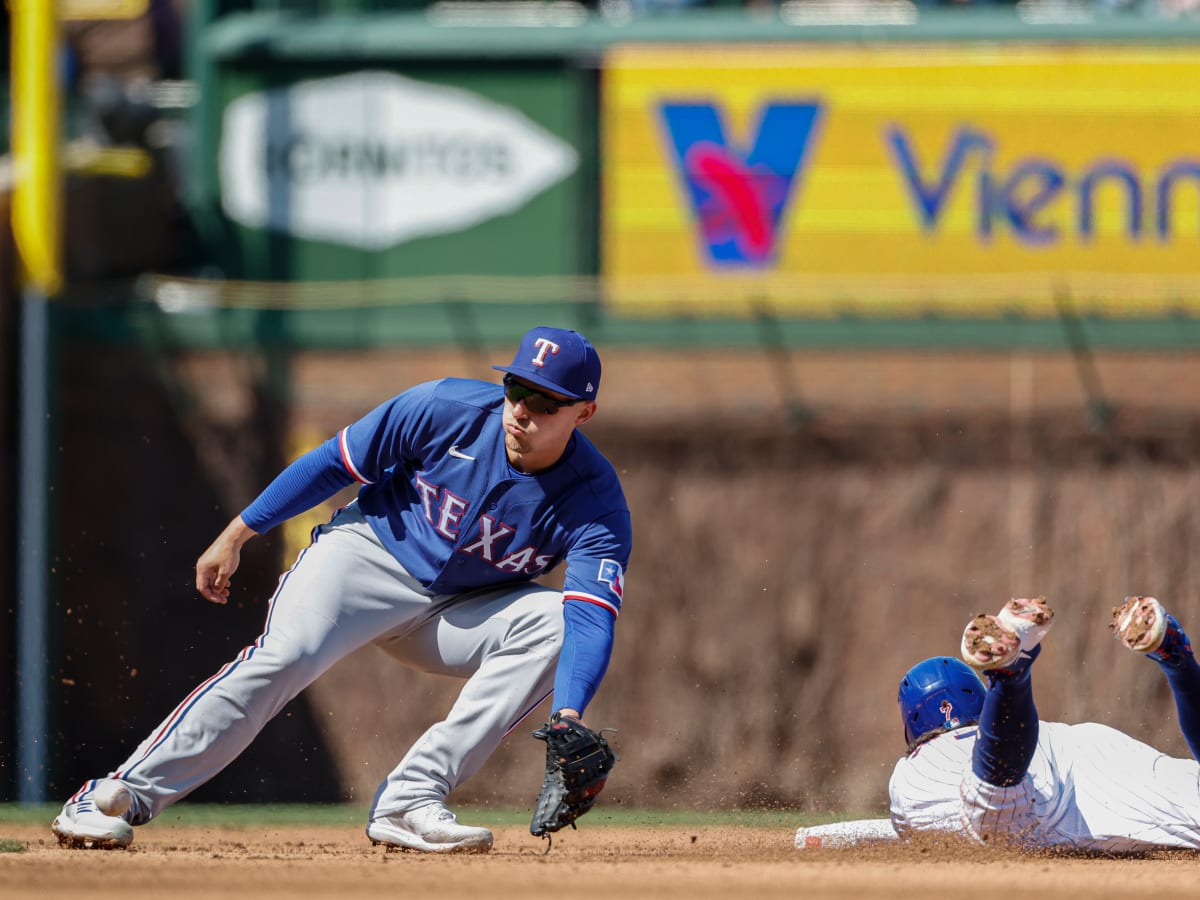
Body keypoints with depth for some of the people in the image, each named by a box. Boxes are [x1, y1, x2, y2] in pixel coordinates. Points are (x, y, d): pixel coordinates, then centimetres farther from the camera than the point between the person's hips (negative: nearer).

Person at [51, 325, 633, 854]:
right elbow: (334, 464, -6)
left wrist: (568, 717, -46)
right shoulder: (447, 410, -18)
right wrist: (236, 535, -2)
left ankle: (410, 799, -28)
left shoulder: (596, 501, -17)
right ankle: (120, 795, -30)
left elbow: (593, 619, -29)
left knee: (555, 623, -25)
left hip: (461, 610, 2)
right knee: (287, 655, -30)